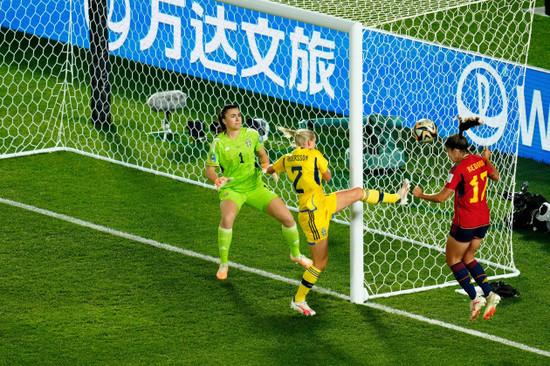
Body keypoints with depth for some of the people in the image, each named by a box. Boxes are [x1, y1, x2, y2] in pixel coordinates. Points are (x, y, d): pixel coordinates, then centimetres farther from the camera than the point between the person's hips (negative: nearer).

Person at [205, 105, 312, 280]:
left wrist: (266, 166, -7)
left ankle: (296, 254, 23)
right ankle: (223, 263, -14)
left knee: (288, 218, -6)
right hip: (232, 190, -3)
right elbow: (209, 170, -7)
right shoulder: (218, 143, -10)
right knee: (227, 218, -34)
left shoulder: (251, 134, -2)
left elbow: (262, 154, 14)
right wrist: (218, 180, -28)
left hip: (256, 187, 3)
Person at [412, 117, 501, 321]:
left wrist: (421, 195, -7)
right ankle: (489, 294, 8)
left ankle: (475, 298, 0)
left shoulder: (458, 170, -21)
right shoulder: (480, 161, 0)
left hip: (465, 223, -8)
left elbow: (441, 198, -21)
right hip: (483, 220, 8)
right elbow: (495, 177, 20)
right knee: (468, 258, 23)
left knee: (453, 260, 10)